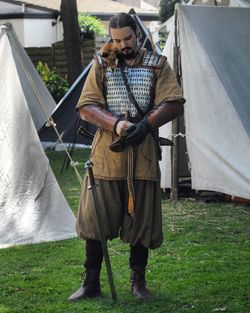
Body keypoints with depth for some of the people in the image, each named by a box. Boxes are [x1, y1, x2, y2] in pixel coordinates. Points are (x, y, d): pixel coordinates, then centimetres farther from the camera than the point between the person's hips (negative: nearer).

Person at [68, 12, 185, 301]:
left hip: (143, 157, 0)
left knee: (140, 221, 6)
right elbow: (86, 107, 0)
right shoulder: (102, 66, 8)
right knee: (96, 220, 2)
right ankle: (91, 284, 12)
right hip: (106, 156, 1)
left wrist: (145, 125, -19)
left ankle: (138, 282, 21)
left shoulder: (157, 65, 6)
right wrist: (115, 123, -17)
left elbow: (174, 104, -3)